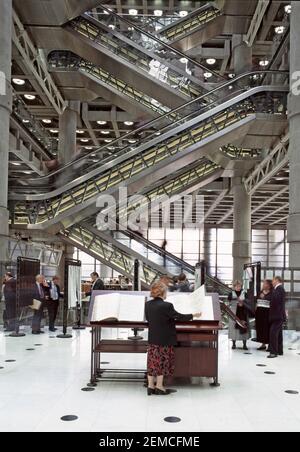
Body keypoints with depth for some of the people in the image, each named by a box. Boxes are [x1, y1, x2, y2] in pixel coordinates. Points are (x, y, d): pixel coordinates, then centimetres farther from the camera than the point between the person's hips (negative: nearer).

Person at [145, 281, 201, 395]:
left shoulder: (148, 304, -2)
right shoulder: (167, 306, -21)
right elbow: (179, 317, -12)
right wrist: (193, 315, 1)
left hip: (152, 338, 6)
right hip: (164, 339, -6)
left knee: (152, 361, 12)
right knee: (162, 361, 7)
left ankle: (151, 386, 18)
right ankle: (159, 387, 14)